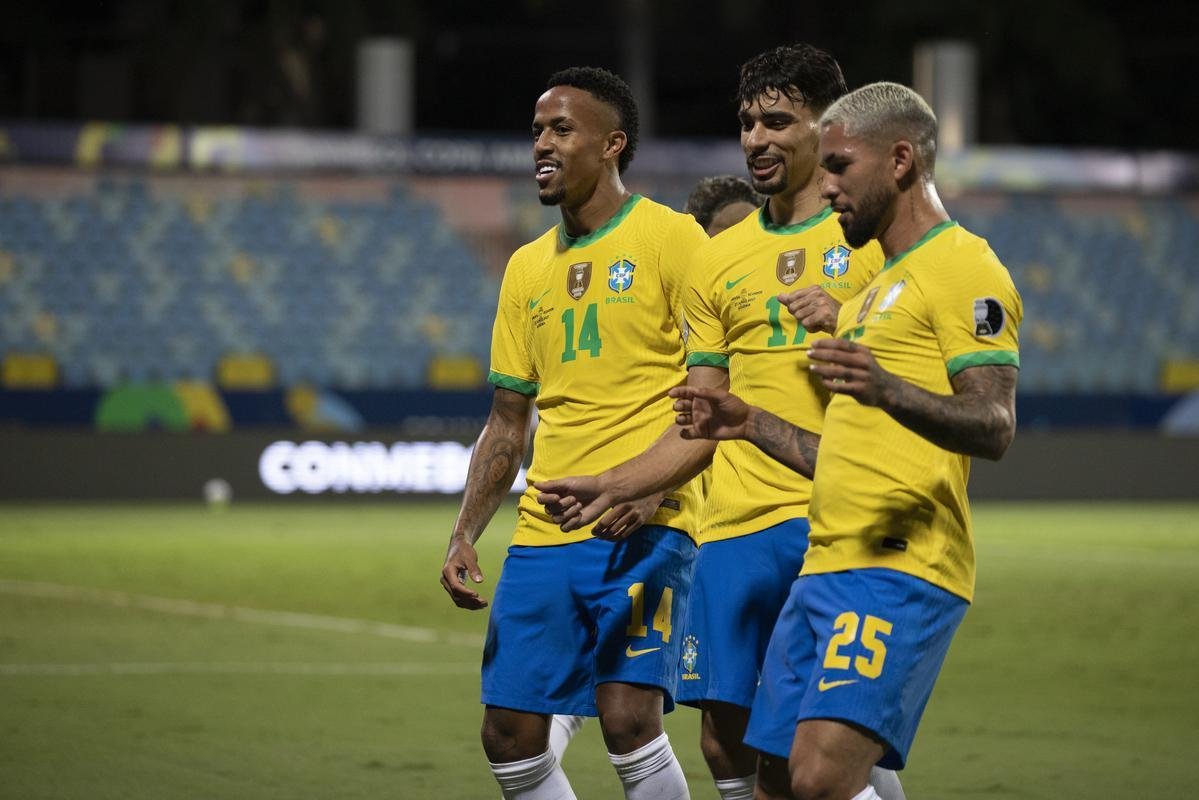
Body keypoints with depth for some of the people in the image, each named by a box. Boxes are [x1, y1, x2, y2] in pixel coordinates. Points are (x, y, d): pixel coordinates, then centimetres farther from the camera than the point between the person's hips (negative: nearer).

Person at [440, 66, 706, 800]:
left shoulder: (670, 238, -3)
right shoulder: (528, 267, 17)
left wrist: (657, 486, -20)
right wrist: (465, 535, 8)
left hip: (647, 528, -6)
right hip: (543, 534, 7)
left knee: (628, 717, -17)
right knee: (511, 734, 3)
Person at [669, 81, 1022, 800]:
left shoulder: (963, 268, -5)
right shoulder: (883, 287, 27)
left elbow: (994, 426, -18)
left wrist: (889, 391, -34)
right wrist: (751, 424, 26)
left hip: (899, 570, -10)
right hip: (828, 571, 10)